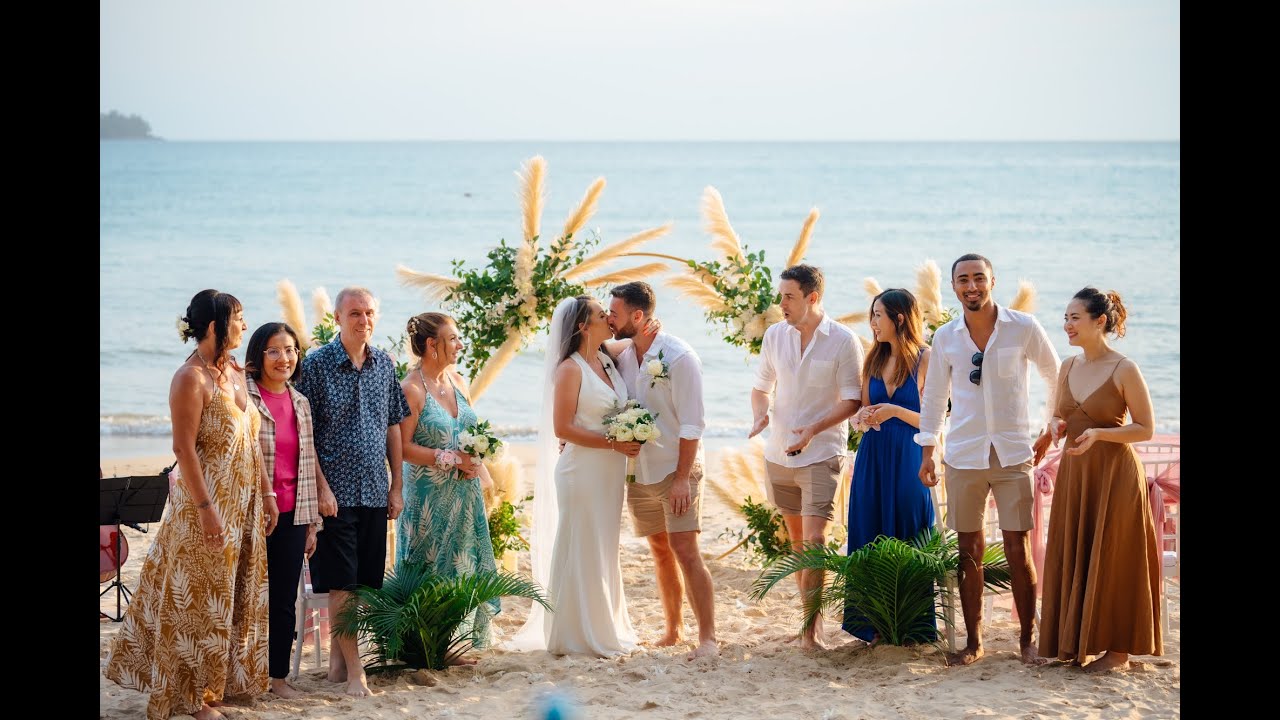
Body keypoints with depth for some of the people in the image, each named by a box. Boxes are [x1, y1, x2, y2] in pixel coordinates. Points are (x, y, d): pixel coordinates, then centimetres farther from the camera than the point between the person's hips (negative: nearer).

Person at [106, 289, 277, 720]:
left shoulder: (235, 373, 10)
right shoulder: (191, 378, -15)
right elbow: (184, 448, -19)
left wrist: (266, 492, 12)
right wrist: (206, 509, -22)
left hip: (243, 503, 8)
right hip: (208, 504, -8)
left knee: (238, 595, 13)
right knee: (201, 599, 1)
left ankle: (227, 677, 24)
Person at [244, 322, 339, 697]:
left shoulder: (300, 403, 11)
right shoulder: (243, 397, -8)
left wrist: (312, 524, 15)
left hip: (293, 517, 5)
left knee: (285, 600, 10)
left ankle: (279, 674, 20)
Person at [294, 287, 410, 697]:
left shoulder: (384, 364, 9)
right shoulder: (317, 365, -6)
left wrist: (396, 486, 12)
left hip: (374, 491, 5)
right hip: (335, 490, -5)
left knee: (365, 584, 9)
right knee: (341, 585, -4)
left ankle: (337, 660, 21)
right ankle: (354, 671, -2)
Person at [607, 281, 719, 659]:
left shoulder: (679, 357, -14)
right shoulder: (621, 356, 5)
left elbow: (692, 423, -15)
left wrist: (682, 478, -18)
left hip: (676, 471, -6)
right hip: (639, 472, 6)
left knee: (685, 551, -11)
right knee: (660, 552, 12)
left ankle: (708, 638, -9)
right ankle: (672, 629, 22)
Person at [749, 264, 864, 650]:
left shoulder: (844, 341, -9)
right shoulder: (775, 335, 4)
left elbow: (852, 400, -10)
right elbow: (762, 386, 14)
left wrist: (814, 429, -23)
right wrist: (760, 415, -8)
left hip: (822, 454, -5)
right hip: (780, 453, 5)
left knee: (815, 539, -14)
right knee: (797, 541, 13)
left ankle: (811, 624, -9)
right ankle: (812, 615, 24)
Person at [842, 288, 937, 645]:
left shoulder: (924, 360, -6)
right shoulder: (874, 361, 11)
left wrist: (895, 411, -20)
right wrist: (863, 417, -4)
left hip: (909, 459, -6)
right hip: (873, 458, 6)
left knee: (907, 542, -1)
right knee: (870, 540, 5)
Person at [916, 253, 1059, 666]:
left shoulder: (1023, 328, -2)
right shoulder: (946, 338, 5)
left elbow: (1056, 378, 11)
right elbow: (934, 397, 14)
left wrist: (1052, 431, 11)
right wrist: (927, 453, 11)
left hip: (1013, 454, -2)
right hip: (963, 457, 2)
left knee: (1018, 550, -4)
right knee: (969, 551, 5)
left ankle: (1028, 639, 8)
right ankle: (973, 642, 14)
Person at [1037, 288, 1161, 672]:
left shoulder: (1125, 371, -13)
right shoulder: (1068, 367, 6)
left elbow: (1146, 428, -11)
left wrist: (1098, 433, -22)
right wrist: (1056, 425, -5)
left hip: (1115, 475, -6)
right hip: (1073, 473, 6)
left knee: (1112, 562, 0)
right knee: (1072, 558, 9)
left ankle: (1118, 649, 10)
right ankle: (1077, 642, 19)